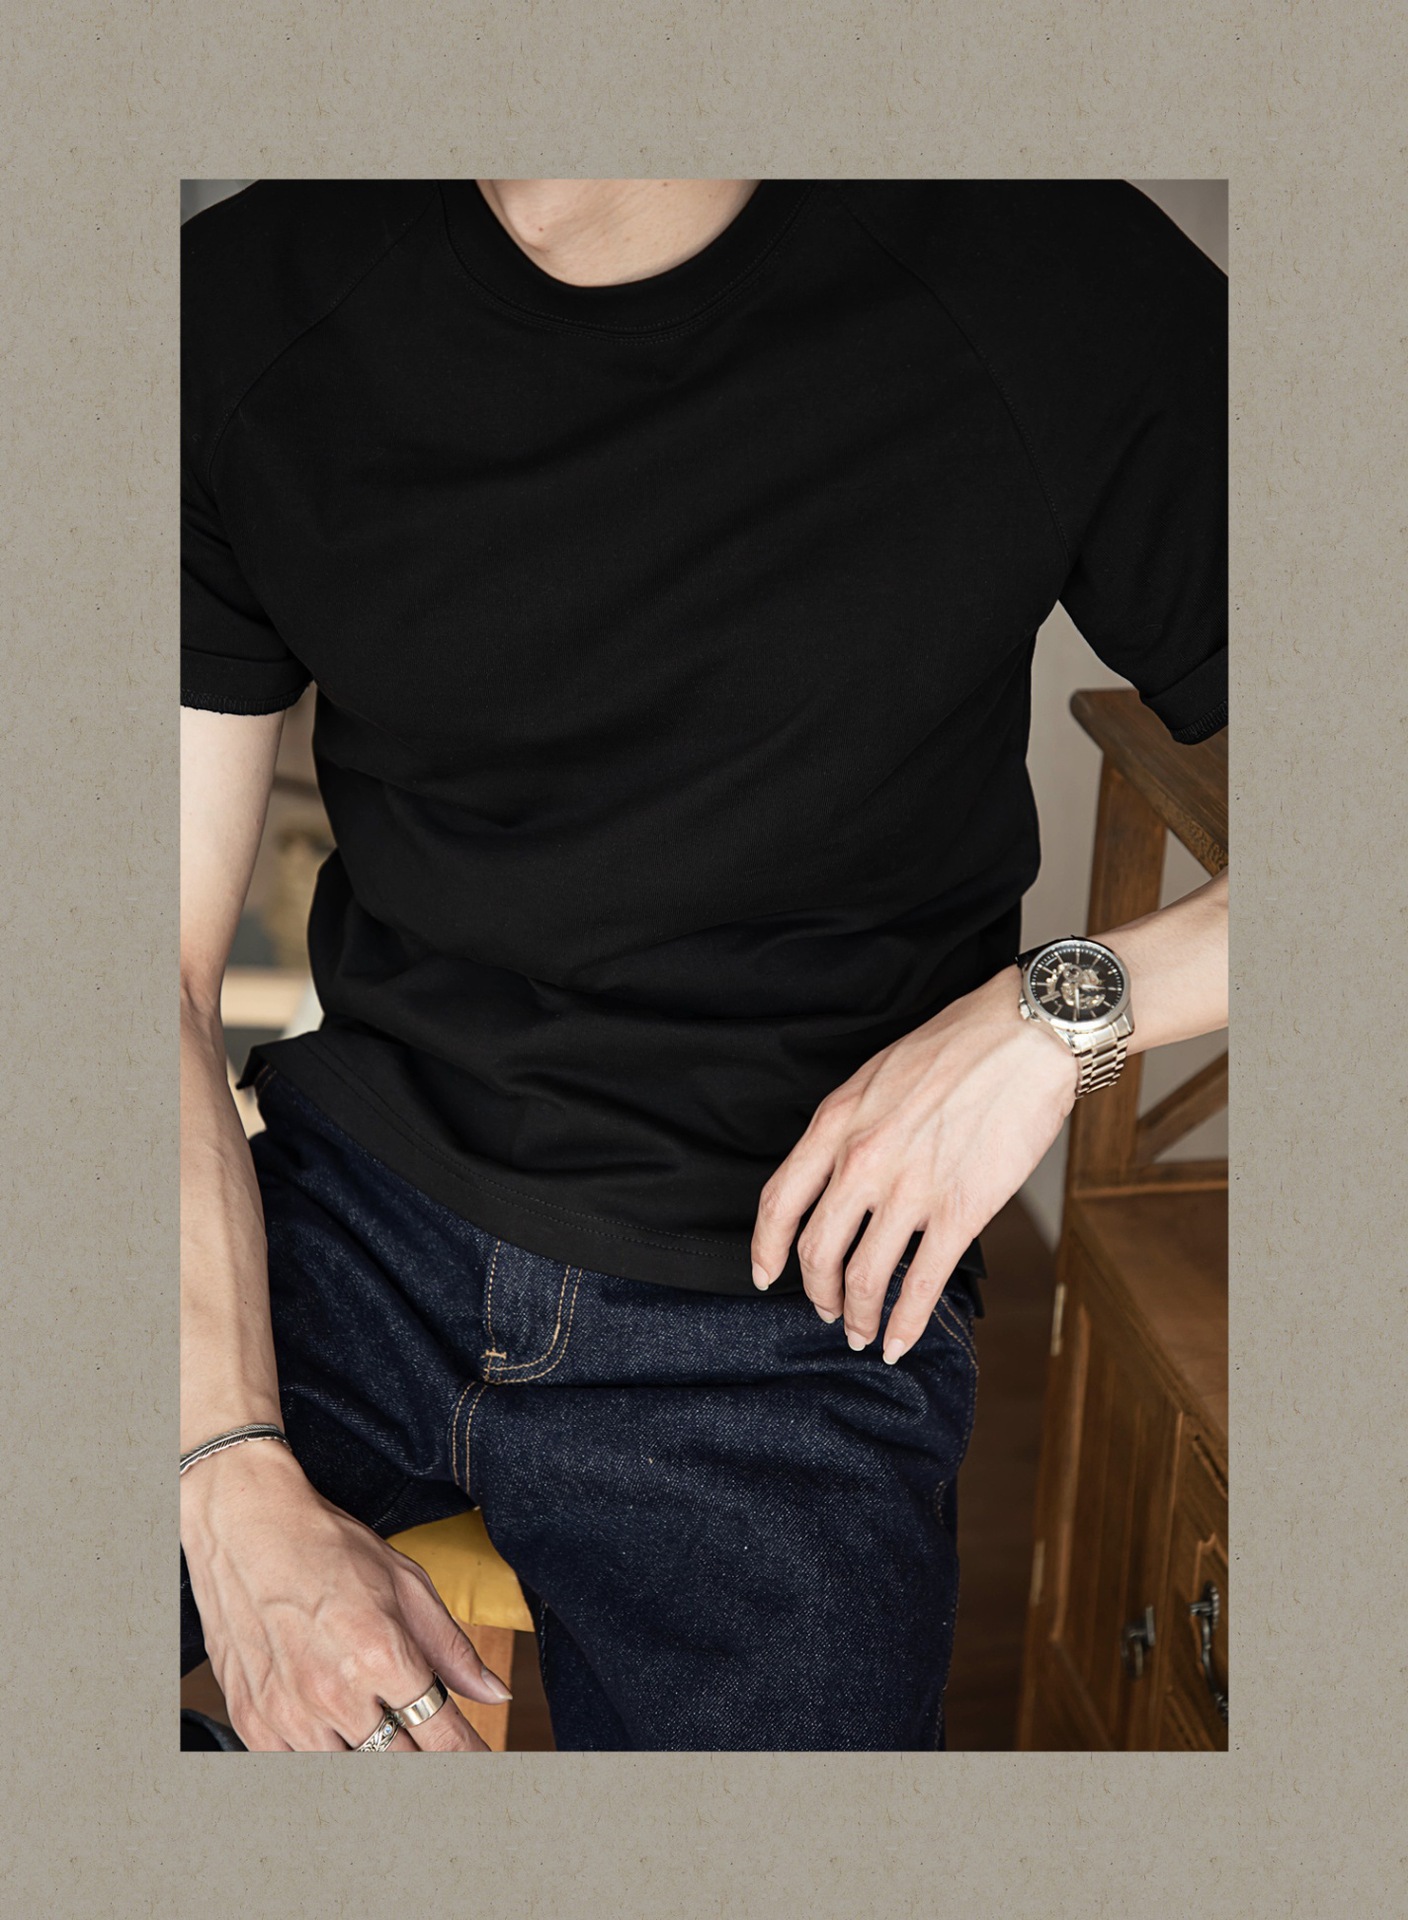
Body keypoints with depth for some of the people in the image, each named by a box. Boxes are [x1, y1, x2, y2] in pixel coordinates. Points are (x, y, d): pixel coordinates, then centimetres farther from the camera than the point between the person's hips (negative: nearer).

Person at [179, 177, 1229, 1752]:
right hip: (350, 1218, 2)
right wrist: (236, 1485, -12)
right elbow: (169, 966, -2)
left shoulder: (1050, 285, -10)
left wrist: (1065, 1010, -18)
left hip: (787, 1322, -1)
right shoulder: (246, 303, -2)